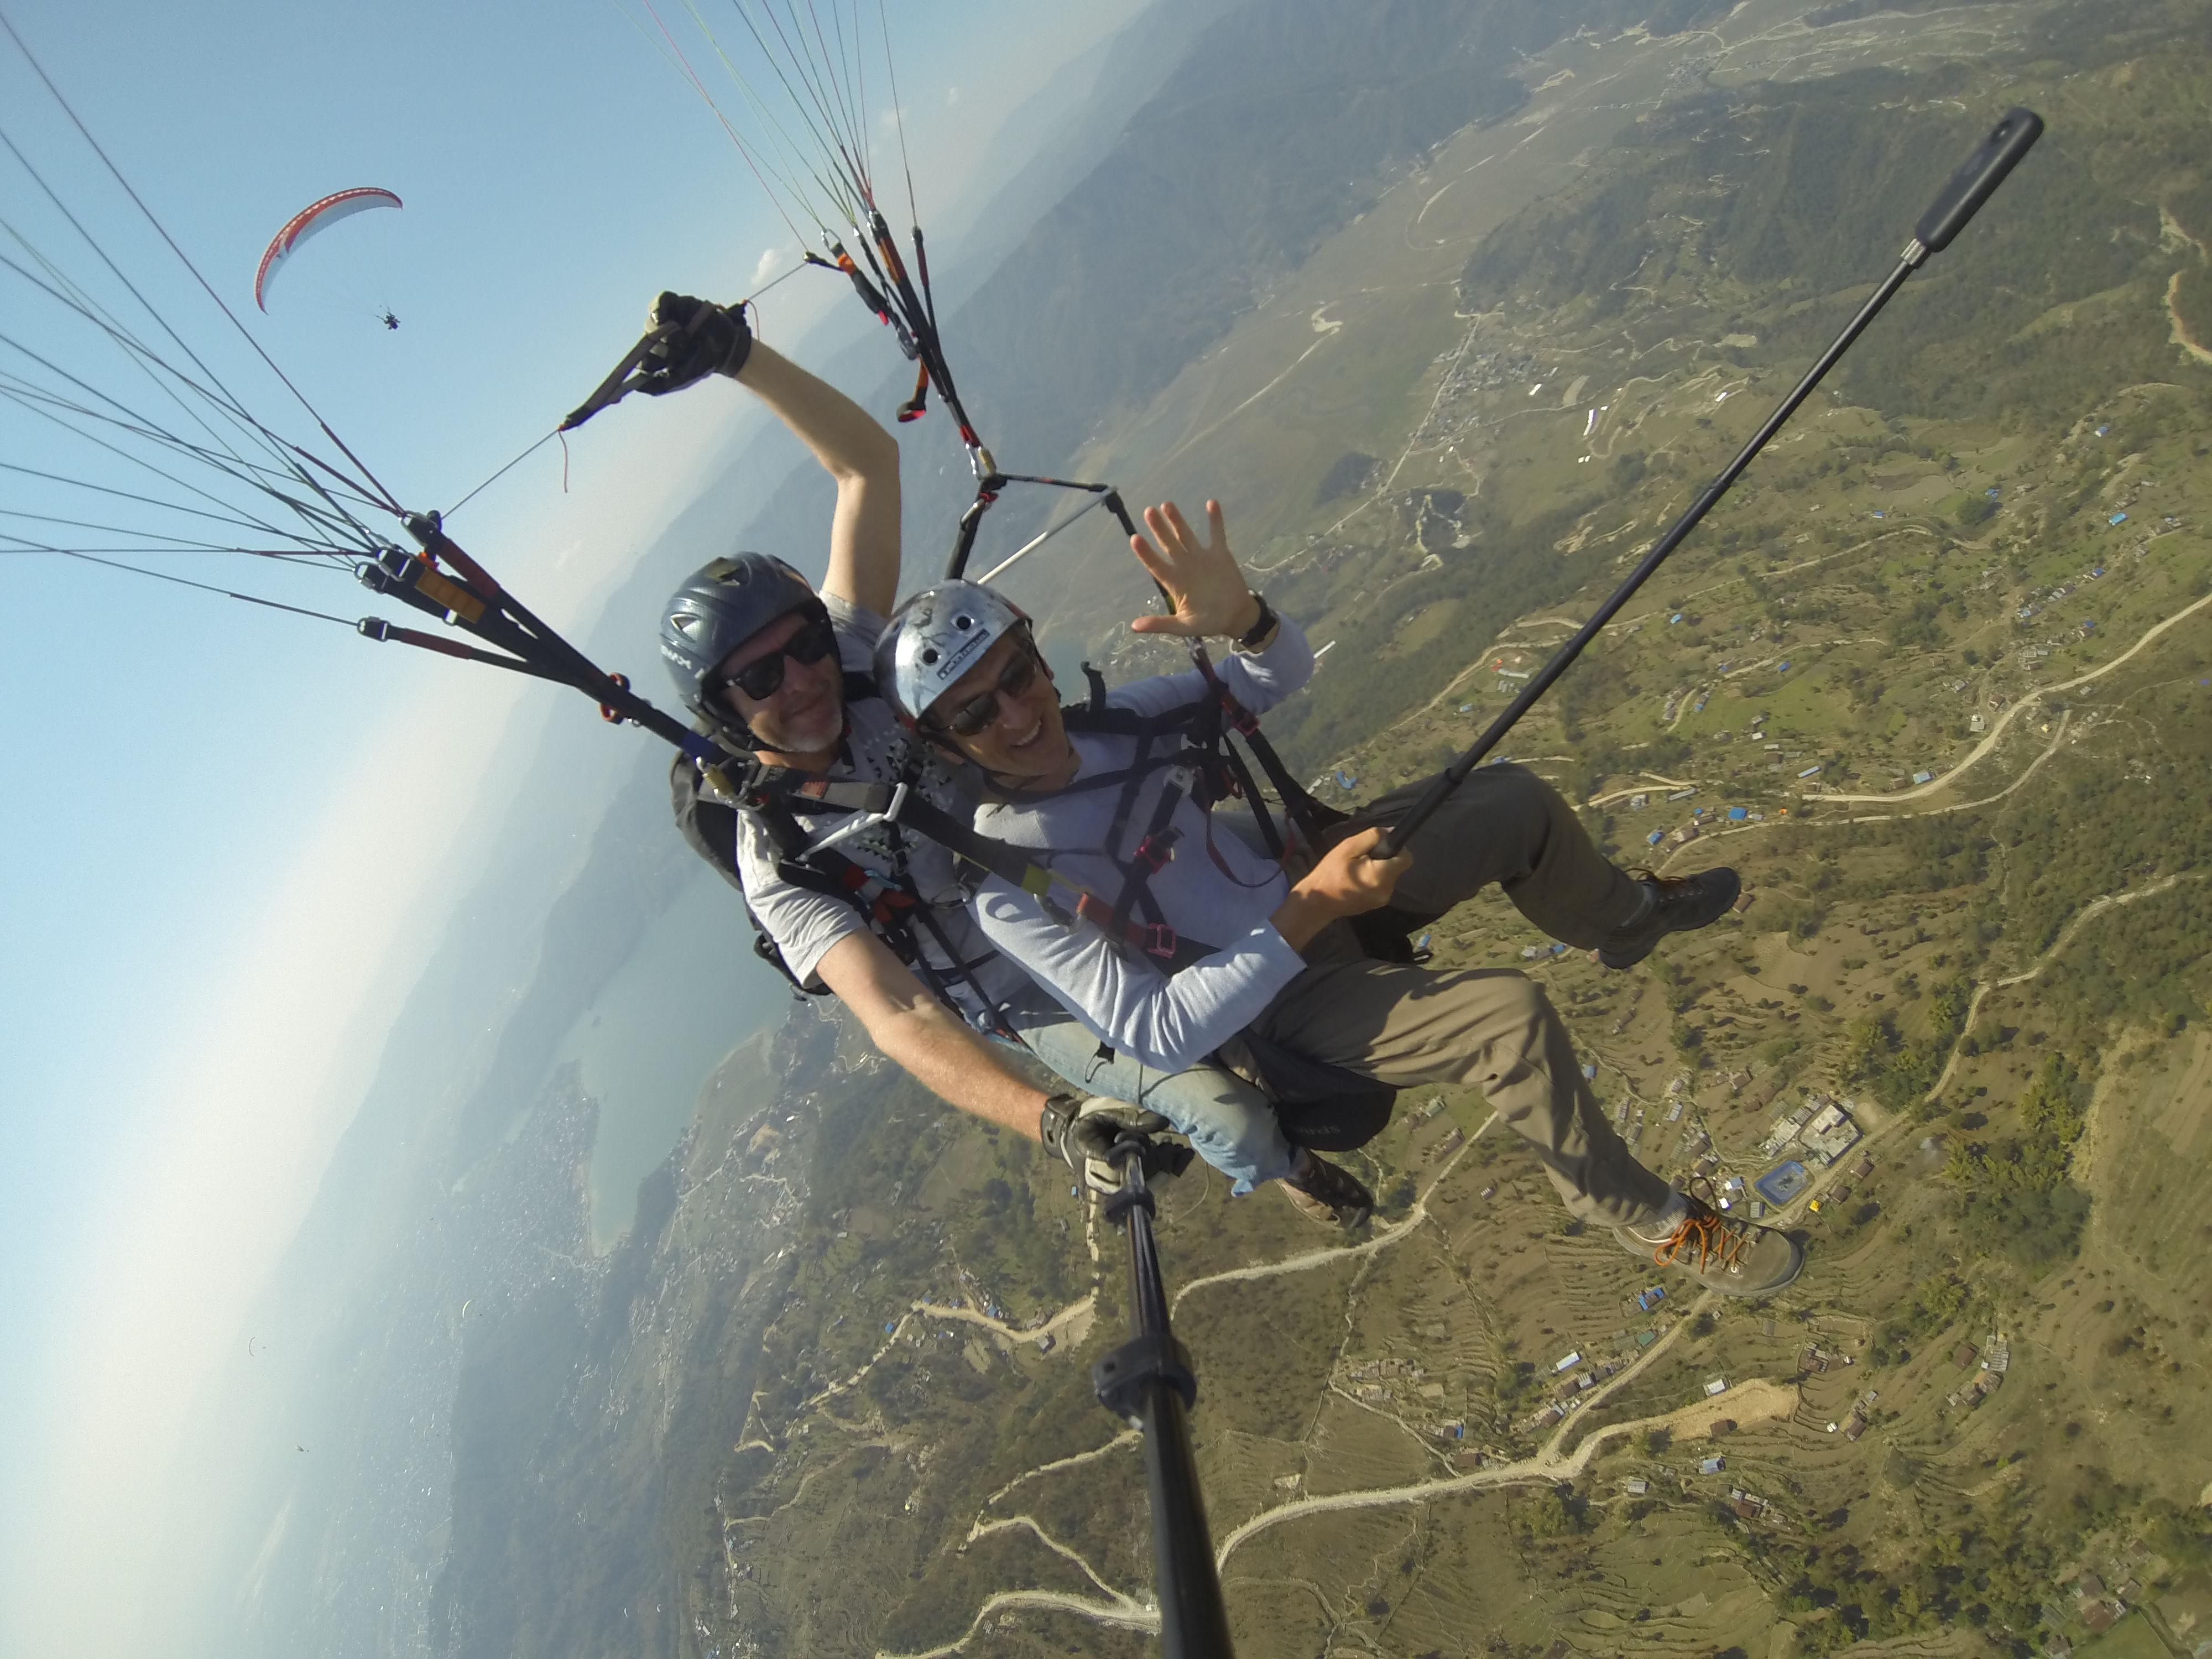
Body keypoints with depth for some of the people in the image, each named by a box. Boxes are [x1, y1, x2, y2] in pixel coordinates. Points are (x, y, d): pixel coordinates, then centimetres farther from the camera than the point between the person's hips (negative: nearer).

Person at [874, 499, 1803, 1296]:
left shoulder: (1099, 722, -8)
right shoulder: (1001, 878, -25)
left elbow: (1280, 679, 1)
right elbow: (1151, 1032, -29)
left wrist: (1241, 619, -24)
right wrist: (1310, 910, -34)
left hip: (1300, 884, 7)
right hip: (1272, 1006, -7)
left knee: (1519, 800, 4)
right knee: (1511, 1018, -26)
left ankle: (1622, 918, 36)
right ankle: (1642, 1218, 1)